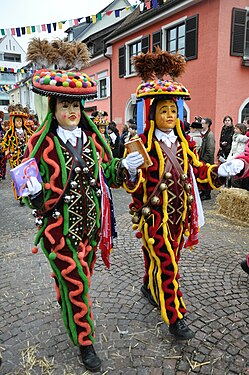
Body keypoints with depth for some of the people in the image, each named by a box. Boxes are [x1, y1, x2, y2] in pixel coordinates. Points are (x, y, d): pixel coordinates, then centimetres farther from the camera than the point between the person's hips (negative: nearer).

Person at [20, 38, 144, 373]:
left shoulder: (94, 139, 1)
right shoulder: (41, 144, -11)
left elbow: (108, 176, 8)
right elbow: (36, 196, -6)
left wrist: (125, 167, -11)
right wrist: (34, 193, -29)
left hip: (92, 225, 4)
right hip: (60, 229, -4)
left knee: (79, 277, 23)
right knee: (75, 285, 5)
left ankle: (67, 310, 55)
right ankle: (84, 341, 28)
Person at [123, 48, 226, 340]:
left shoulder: (184, 141, 5)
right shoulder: (144, 144, -13)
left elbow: (198, 170, 9)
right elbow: (134, 185, -17)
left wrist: (222, 170, -6)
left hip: (180, 212, 6)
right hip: (155, 214, -6)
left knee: (168, 258, 21)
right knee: (167, 264, 0)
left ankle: (150, 287, 48)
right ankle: (175, 318, 16)